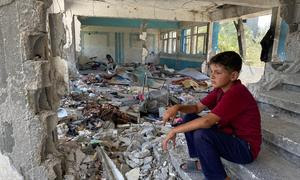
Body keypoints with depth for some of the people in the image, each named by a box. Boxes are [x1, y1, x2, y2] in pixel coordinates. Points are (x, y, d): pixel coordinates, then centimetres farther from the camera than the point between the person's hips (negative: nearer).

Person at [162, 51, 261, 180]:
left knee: (201, 134, -32)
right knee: (189, 119, 2)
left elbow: (207, 121, -34)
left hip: (245, 148, -8)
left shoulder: (236, 93, -27)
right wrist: (177, 107, -18)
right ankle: (202, 162, 13)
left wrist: (175, 130, -26)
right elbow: (197, 108, 1)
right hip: (229, 137, 9)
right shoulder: (221, 89, 1)